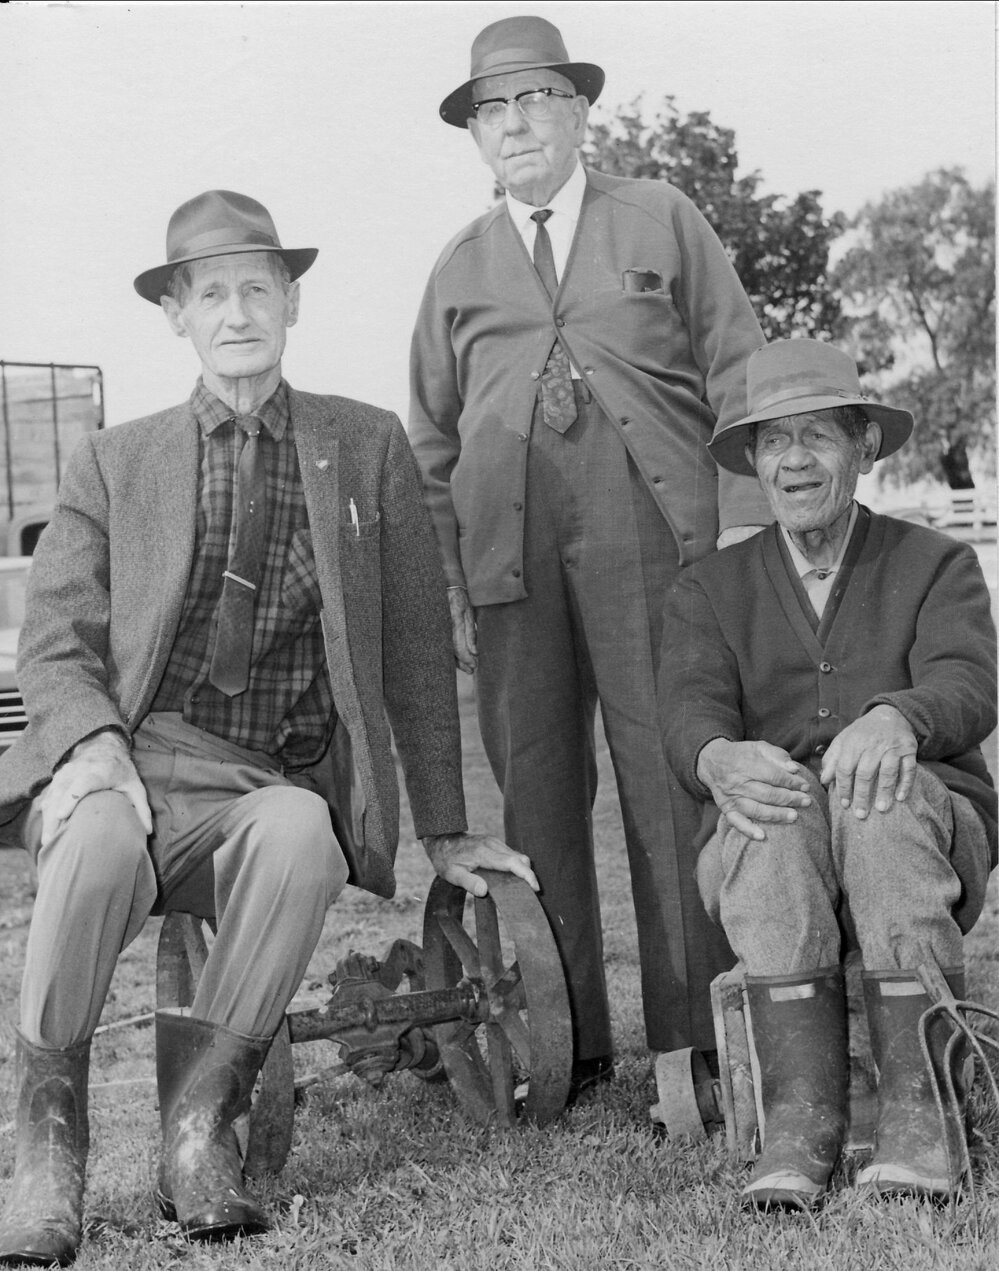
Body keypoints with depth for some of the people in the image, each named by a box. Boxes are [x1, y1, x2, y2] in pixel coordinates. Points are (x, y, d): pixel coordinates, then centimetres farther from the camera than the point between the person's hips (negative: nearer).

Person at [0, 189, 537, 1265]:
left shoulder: (368, 448, 13)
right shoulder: (114, 463, 14)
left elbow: (416, 651, 14)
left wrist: (443, 831, 11)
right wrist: (94, 743, -15)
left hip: (275, 787, 0)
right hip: (133, 765, 0)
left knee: (298, 836, -36)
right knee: (100, 844, -35)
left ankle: (200, 1122, -21)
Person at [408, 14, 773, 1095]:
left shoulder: (662, 221, 13)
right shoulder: (460, 267, 20)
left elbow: (736, 371, 7)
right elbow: (431, 437, 19)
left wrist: (744, 521, -3)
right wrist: (443, 579, 9)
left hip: (653, 537, -2)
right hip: (507, 552, 3)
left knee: (671, 778, -6)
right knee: (534, 790, 1)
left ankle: (695, 1039, 1)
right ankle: (563, 1044, 9)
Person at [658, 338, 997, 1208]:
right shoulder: (714, 589, 17)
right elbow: (691, 708, -3)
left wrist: (893, 719, -33)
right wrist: (720, 759, -29)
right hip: (769, 860, 1)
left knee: (885, 793, -35)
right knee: (773, 808, -33)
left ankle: (919, 1107, -35)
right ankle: (800, 1118, -37)